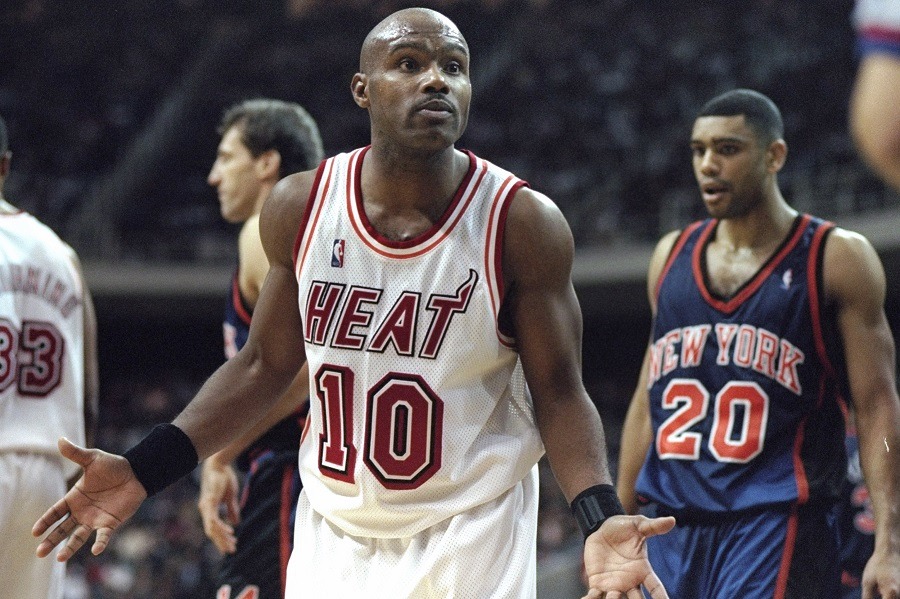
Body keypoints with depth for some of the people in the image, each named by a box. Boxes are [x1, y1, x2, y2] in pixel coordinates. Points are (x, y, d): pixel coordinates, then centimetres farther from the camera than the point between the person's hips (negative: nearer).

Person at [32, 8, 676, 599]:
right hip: (332, 539, 3)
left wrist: (600, 518, -23)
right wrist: (143, 470, 1)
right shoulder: (299, 209, -3)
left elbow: (558, 394, -7)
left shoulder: (523, 223, -12)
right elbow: (265, 365, 8)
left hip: (468, 547, -3)